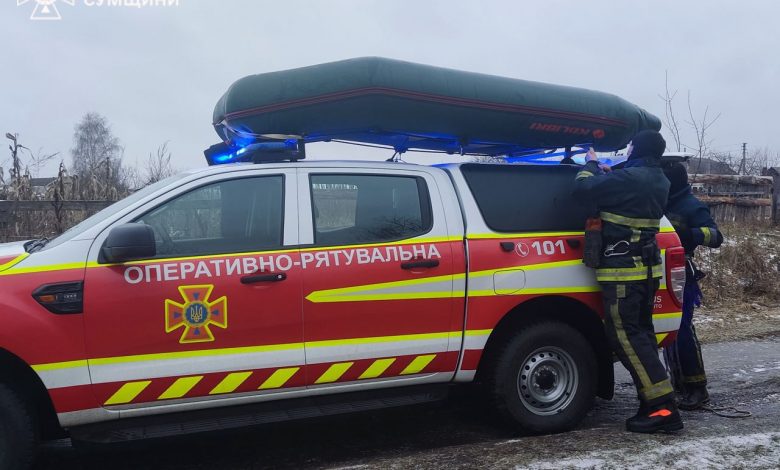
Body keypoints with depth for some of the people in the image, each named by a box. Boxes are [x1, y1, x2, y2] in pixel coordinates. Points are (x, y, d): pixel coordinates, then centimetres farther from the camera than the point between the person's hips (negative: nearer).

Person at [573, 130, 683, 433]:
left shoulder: (631, 178, -18)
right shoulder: (658, 181, 11)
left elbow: (583, 188, -15)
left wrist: (590, 165, 4)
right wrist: (603, 171, 26)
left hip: (623, 270, -9)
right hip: (647, 267, 9)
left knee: (625, 336, -6)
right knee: (640, 332, 14)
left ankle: (663, 408, -8)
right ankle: (654, 404, 18)